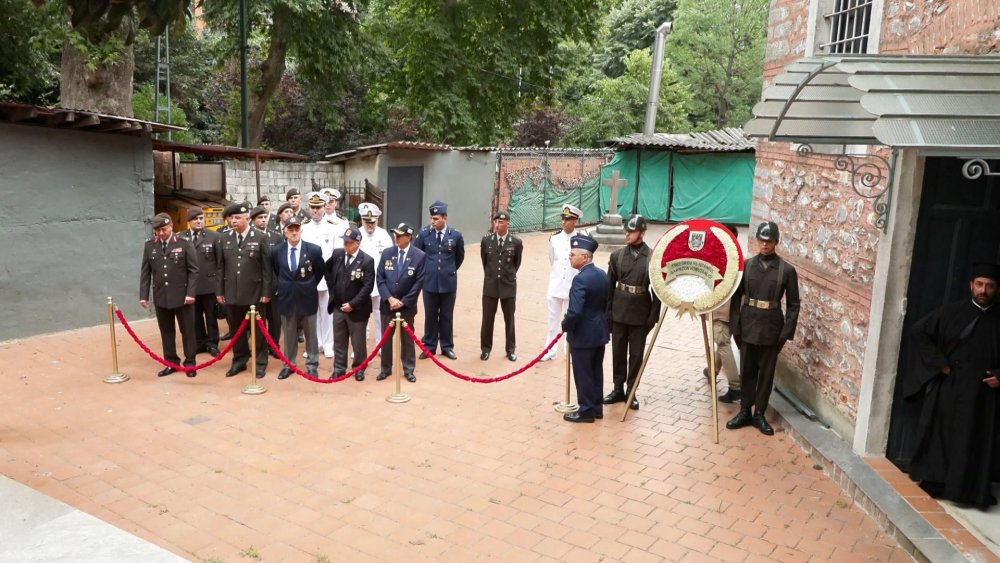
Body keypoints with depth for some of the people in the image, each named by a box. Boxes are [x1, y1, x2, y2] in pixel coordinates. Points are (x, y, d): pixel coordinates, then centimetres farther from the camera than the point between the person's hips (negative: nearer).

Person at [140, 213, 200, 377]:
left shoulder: (184, 244, -4)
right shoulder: (149, 246, 5)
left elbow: (193, 270, -5)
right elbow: (145, 272, 7)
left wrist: (190, 293, -12)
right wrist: (143, 295, 2)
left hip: (182, 296, -3)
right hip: (160, 297, 3)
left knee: (187, 331, 5)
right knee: (166, 331, 10)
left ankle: (190, 362, 15)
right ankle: (171, 362, 20)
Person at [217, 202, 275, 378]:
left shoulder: (260, 238, -5)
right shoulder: (224, 239, 7)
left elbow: (267, 267, -6)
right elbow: (221, 267, 10)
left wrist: (266, 292, -9)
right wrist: (220, 291, 7)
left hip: (254, 293, -4)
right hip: (232, 293, 4)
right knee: (236, 328, 11)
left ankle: (260, 363, 17)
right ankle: (239, 360, 25)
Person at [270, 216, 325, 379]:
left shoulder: (314, 250, -10)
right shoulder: (276, 251, -3)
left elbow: (321, 270, 5)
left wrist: (310, 286, 4)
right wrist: (282, 286, 10)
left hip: (307, 298, -2)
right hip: (286, 298, 2)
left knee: (310, 334, 10)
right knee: (289, 334, 13)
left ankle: (312, 365, 22)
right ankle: (288, 364, 25)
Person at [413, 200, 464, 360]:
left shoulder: (455, 235, -6)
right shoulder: (424, 233, -7)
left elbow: (460, 257, 10)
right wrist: (425, 270, 9)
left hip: (448, 282, 0)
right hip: (429, 281, 0)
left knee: (447, 316, 10)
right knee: (430, 316, 10)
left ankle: (447, 346, 22)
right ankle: (429, 346, 22)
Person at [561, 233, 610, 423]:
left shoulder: (580, 279, -24)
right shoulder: (602, 274, 4)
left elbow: (574, 312, -29)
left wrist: (565, 326, -11)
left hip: (582, 335, -9)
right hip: (599, 332, 9)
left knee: (583, 375, 5)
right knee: (596, 373, 17)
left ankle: (586, 411, 15)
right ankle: (596, 408, 28)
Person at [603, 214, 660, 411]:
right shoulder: (617, 255, 2)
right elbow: (609, 285, 4)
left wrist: (653, 315, -8)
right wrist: (607, 311, 1)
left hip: (640, 314, -2)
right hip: (619, 312, 3)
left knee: (636, 354, 7)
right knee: (618, 352, 10)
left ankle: (631, 391, 20)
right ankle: (618, 388, 24)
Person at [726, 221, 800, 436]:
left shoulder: (787, 270, -4)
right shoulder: (746, 265, 0)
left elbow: (793, 304, -1)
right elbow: (736, 297, 2)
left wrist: (786, 332, -6)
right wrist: (735, 326, -2)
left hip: (771, 328, -1)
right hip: (748, 325, 1)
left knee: (766, 372, 8)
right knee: (746, 370, 10)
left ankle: (759, 413, 20)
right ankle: (745, 411, 22)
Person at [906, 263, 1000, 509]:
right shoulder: (952, 311, -2)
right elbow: (919, 331, -1)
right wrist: (939, 363, -5)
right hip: (947, 388, -1)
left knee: (974, 443, 6)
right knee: (939, 435, 7)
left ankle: (970, 491, 17)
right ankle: (933, 483, 19)